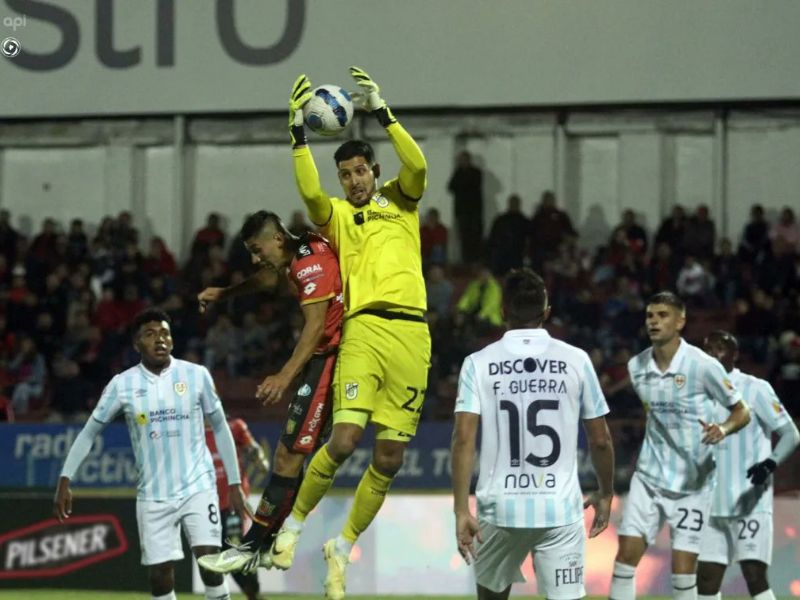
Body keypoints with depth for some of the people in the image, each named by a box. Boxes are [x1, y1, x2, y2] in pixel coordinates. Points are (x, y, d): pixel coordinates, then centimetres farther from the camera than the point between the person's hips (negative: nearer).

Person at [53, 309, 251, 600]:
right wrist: (65, 480, -1)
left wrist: (234, 484, 7)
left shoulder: (196, 375, -1)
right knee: (160, 575, -1)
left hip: (198, 486, -1)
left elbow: (220, 428, 8)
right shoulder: (122, 385, -1)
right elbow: (89, 432, 6)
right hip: (152, 495, 1)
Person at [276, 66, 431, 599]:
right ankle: (295, 524, 4)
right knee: (344, 440, -17)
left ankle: (343, 548, 16)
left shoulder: (400, 201, 19)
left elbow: (418, 166, -2)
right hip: (365, 329, -2)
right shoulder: (337, 213, 14)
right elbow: (311, 195, -9)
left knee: (389, 459, 1)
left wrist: (382, 111, -5)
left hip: (412, 334, 2)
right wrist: (299, 133, -13)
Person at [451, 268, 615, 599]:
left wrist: (461, 510, -7)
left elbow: (463, 439, -8)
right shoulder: (575, 360, 1)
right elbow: (600, 440, 6)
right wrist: (605, 492, 22)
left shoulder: (478, 363, 0)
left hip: (501, 508, 1)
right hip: (560, 509, -1)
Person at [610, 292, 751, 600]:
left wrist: (723, 429, -27)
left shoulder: (702, 365, -13)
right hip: (649, 477, 4)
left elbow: (742, 412, -6)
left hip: (692, 482, -4)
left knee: (683, 569, -6)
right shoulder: (637, 366, 2)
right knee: (626, 554, -4)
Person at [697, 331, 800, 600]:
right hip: (714, 504, 6)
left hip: (750, 503, -6)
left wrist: (770, 463, -24)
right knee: (706, 577, 4)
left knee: (754, 576, -13)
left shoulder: (754, 389, -5)